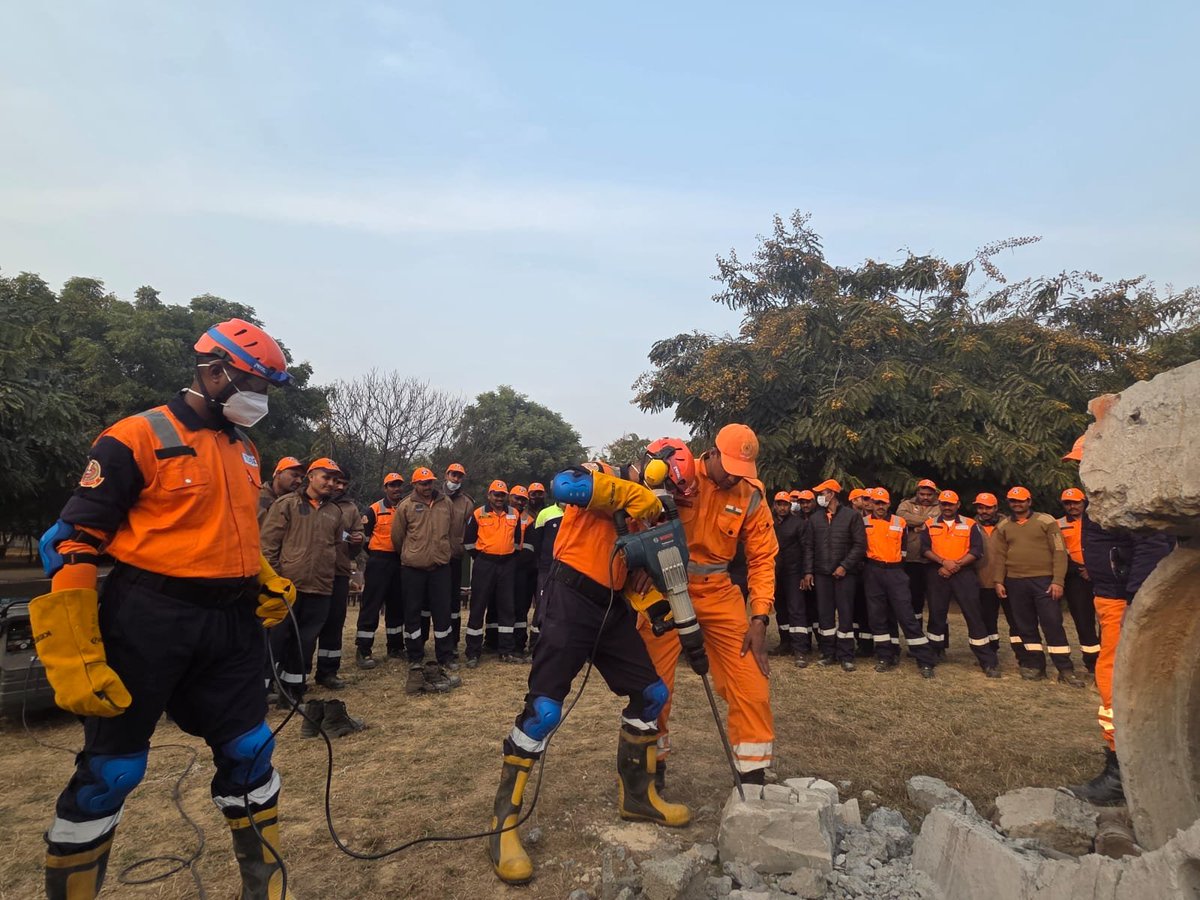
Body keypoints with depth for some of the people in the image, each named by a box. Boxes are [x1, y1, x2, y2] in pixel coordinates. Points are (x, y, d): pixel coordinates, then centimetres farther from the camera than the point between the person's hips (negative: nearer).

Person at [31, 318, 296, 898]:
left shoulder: (244, 450, 12)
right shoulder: (138, 438, -11)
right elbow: (74, 542, -13)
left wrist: (268, 583, 7)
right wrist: (73, 657, -18)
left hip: (231, 625, 7)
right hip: (149, 621, -6)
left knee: (249, 755, 13)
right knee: (109, 773, 6)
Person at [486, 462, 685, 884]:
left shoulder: (641, 509, 18)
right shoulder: (601, 476, -6)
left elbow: (642, 566, 17)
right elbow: (564, 486, -30)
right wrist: (631, 493, -22)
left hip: (613, 606, 9)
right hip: (571, 599, -8)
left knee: (652, 693, 11)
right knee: (544, 709, -9)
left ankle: (636, 794, 28)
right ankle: (504, 820, 5)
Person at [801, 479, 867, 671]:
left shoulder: (851, 516, 0)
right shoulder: (814, 518, 12)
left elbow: (860, 544, -5)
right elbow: (809, 547, 11)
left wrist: (845, 566, -12)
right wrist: (808, 571, 3)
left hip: (845, 573, -4)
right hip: (821, 573, 4)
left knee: (845, 613, 0)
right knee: (825, 614, 6)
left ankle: (846, 656, 7)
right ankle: (829, 653, 15)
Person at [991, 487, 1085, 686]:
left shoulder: (1046, 521, 0)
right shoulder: (1003, 526, 10)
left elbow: (1059, 552, -4)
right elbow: (1000, 555, 11)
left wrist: (1058, 581, -10)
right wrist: (999, 581, 3)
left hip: (1043, 580, -3)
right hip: (1015, 583, 3)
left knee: (1053, 623, -5)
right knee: (1025, 625, 8)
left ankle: (1065, 669, 3)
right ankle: (1036, 665, 18)